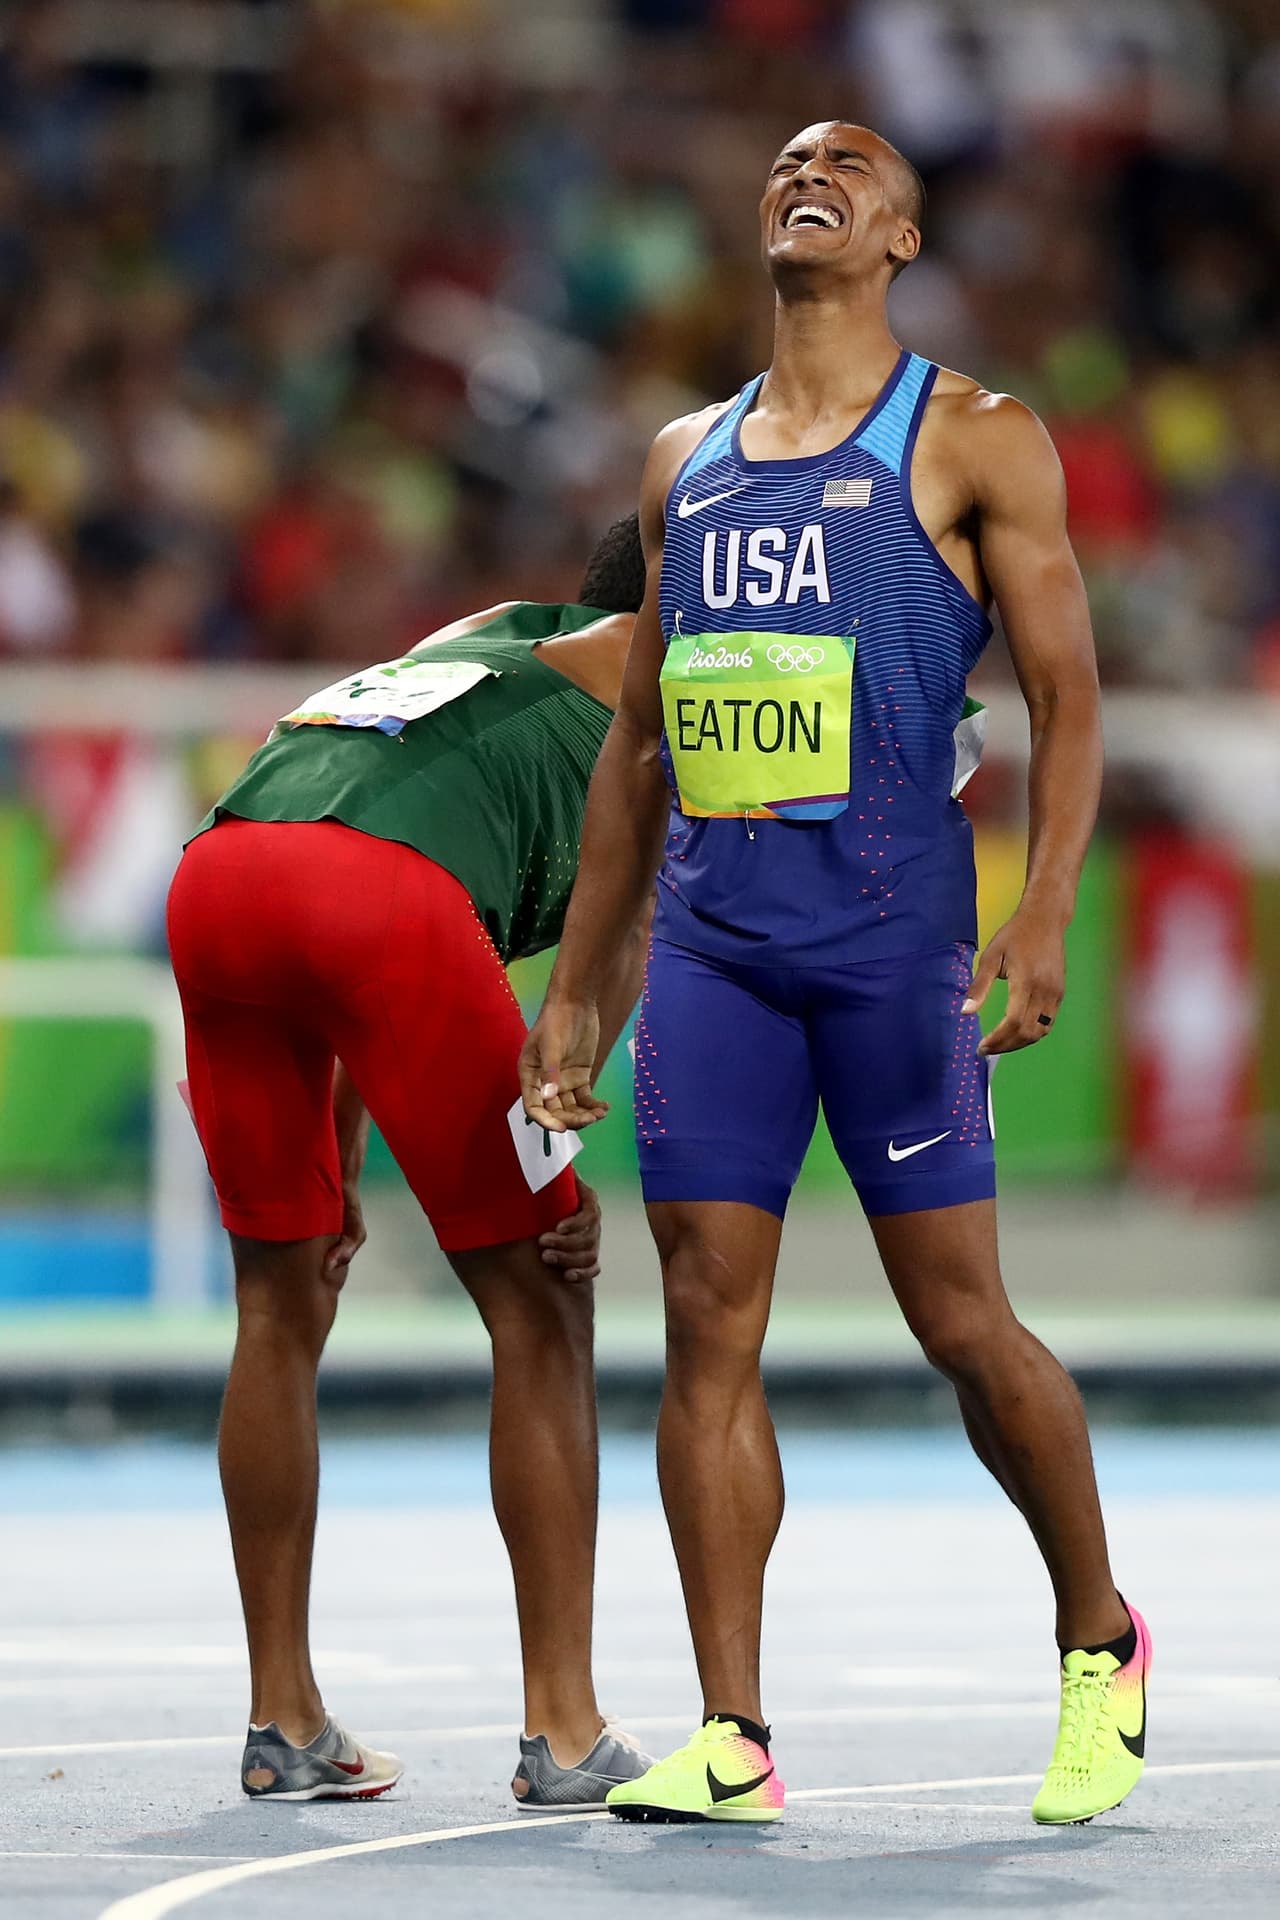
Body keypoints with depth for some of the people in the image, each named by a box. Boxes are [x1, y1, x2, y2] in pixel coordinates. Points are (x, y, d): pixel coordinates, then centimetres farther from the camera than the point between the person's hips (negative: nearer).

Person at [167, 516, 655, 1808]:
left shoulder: (471, 635, 41)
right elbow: (635, 924, 6)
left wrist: (339, 1171, 40)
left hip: (216, 876, 6)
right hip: (390, 886, -6)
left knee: (281, 1311, 18)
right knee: (536, 1310, 6)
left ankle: (283, 1725, 21)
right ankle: (562, 1734, 5)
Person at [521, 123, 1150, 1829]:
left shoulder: (973, 442, 3)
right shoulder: (685, 460, 18)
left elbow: (1066, 697, -3)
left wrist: (1045, 911, -18)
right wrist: (576, 984, 17)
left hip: (891, 921, -5)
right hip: (711, 933, 5)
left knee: (960, 1318, -2)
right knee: (707, 1320, -2)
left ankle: (1100, 1643, 20)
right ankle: (732, 1741, 0)